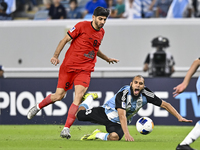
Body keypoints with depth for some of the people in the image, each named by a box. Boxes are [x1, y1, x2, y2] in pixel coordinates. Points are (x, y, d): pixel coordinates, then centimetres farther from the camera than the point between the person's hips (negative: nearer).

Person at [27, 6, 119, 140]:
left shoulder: (101, 32, 11)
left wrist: (107, 59, 40)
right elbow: (65, 40, -4)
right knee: (58, 96, 2)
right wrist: (56, 56, -12)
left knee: (79, 95, -19)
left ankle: (66, 128, -20)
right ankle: (38, 107, 33)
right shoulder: (82, 26, -7)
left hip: (85, 70, 3)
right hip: (69, 65, -3)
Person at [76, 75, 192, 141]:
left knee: (115, 137, -32)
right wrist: (127, 134, -49)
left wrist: (179, 117, -18)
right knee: (80, 115, -8)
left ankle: (98, 135, 2)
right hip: (106, 112, -2)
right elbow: (121, 115, -37)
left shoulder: (145, 94, -16)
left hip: (117, 123, 2)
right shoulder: (124, 93, -29)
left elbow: (164, 104, -8)